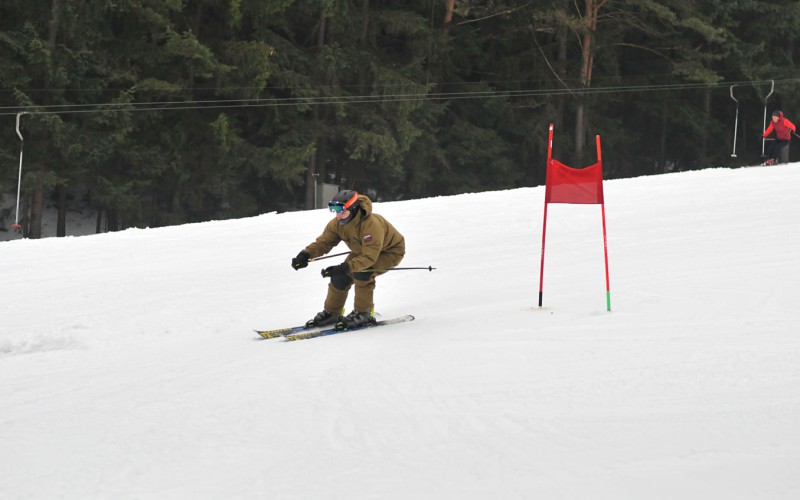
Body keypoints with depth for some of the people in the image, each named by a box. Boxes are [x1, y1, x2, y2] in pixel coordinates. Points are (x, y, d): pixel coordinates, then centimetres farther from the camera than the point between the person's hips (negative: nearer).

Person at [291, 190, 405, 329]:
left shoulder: (371, 224, -41)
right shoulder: (337, 223, -18)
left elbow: (369, 257, -43)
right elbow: (323, 242, -16)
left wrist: (344, 268, -53)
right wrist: (306, 254, -36)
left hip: (390, 251, -7)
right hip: (362, 250, 7)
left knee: (362, 273, -30)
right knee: (340, 277, -8)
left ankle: (363, 313, -13)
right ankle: (331, 313, 11)